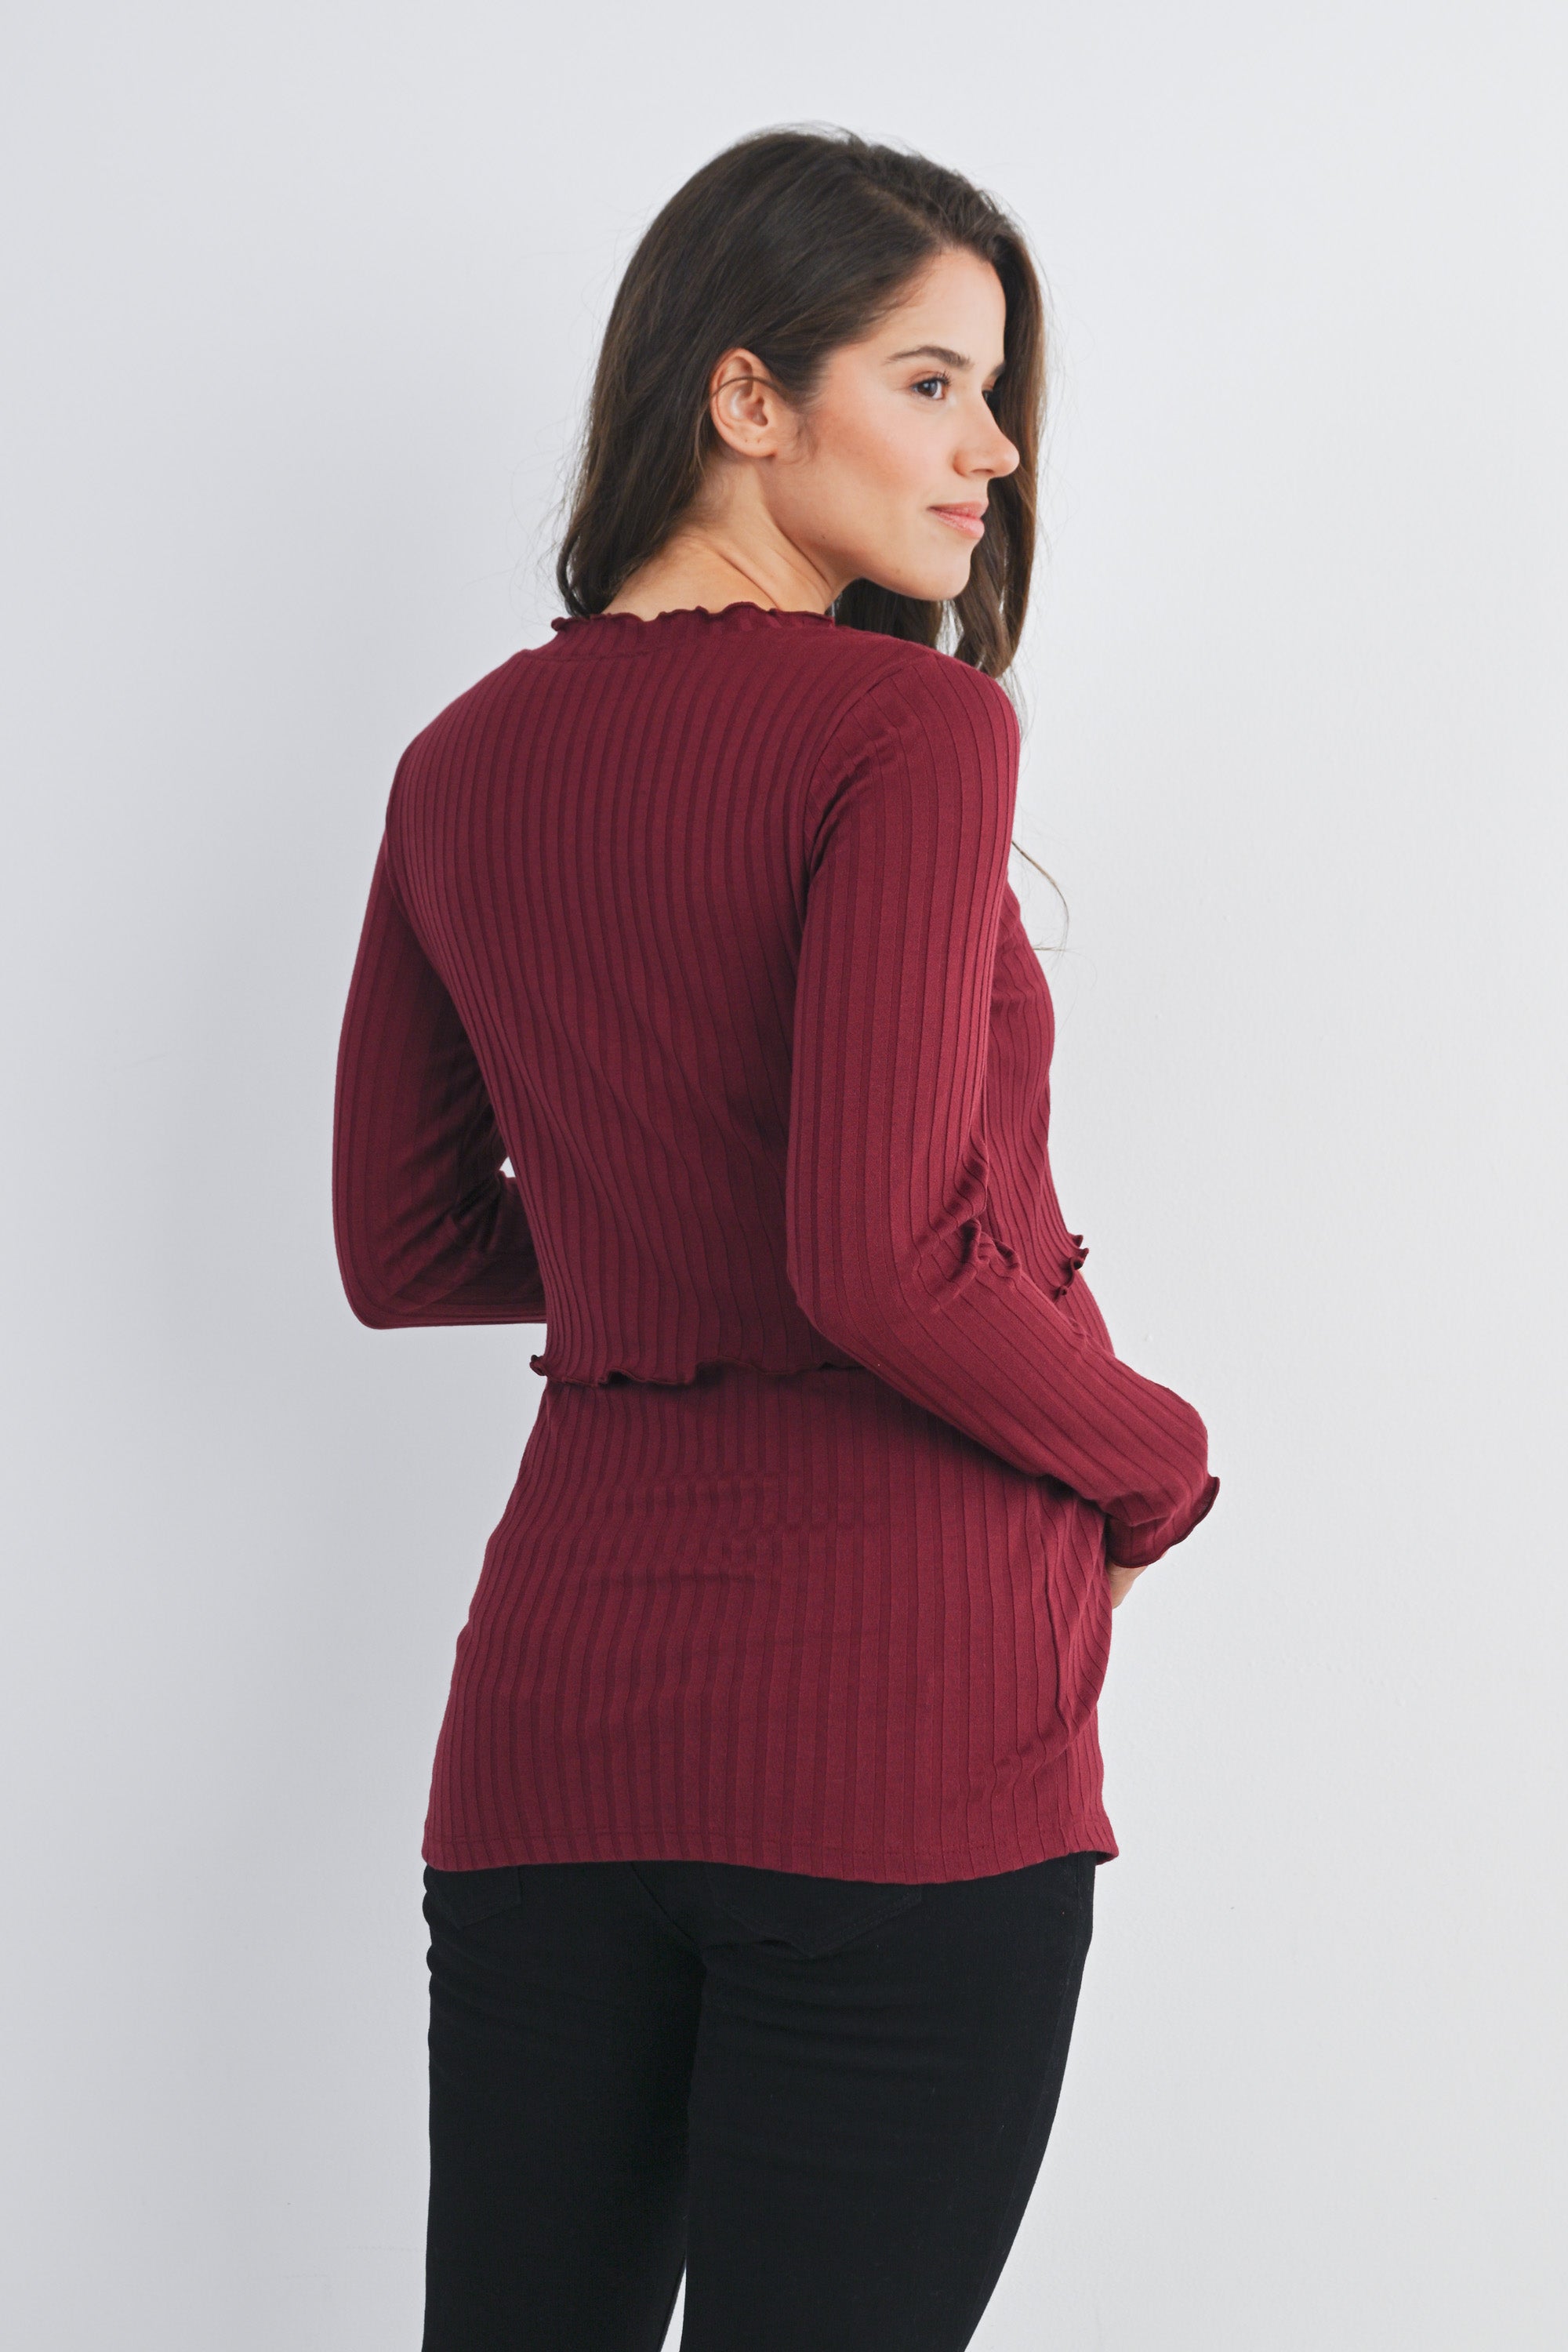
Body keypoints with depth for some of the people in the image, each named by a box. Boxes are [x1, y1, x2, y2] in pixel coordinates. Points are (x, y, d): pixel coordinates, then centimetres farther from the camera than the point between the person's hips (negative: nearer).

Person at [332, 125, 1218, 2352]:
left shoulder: (467, 762, 10)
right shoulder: (912, 727, -10)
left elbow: (406, 1251, 17)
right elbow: (887, 1263, -18)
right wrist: (1156, 1467, -2)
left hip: (556, 1690, 6)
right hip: (895, 1702, -6)